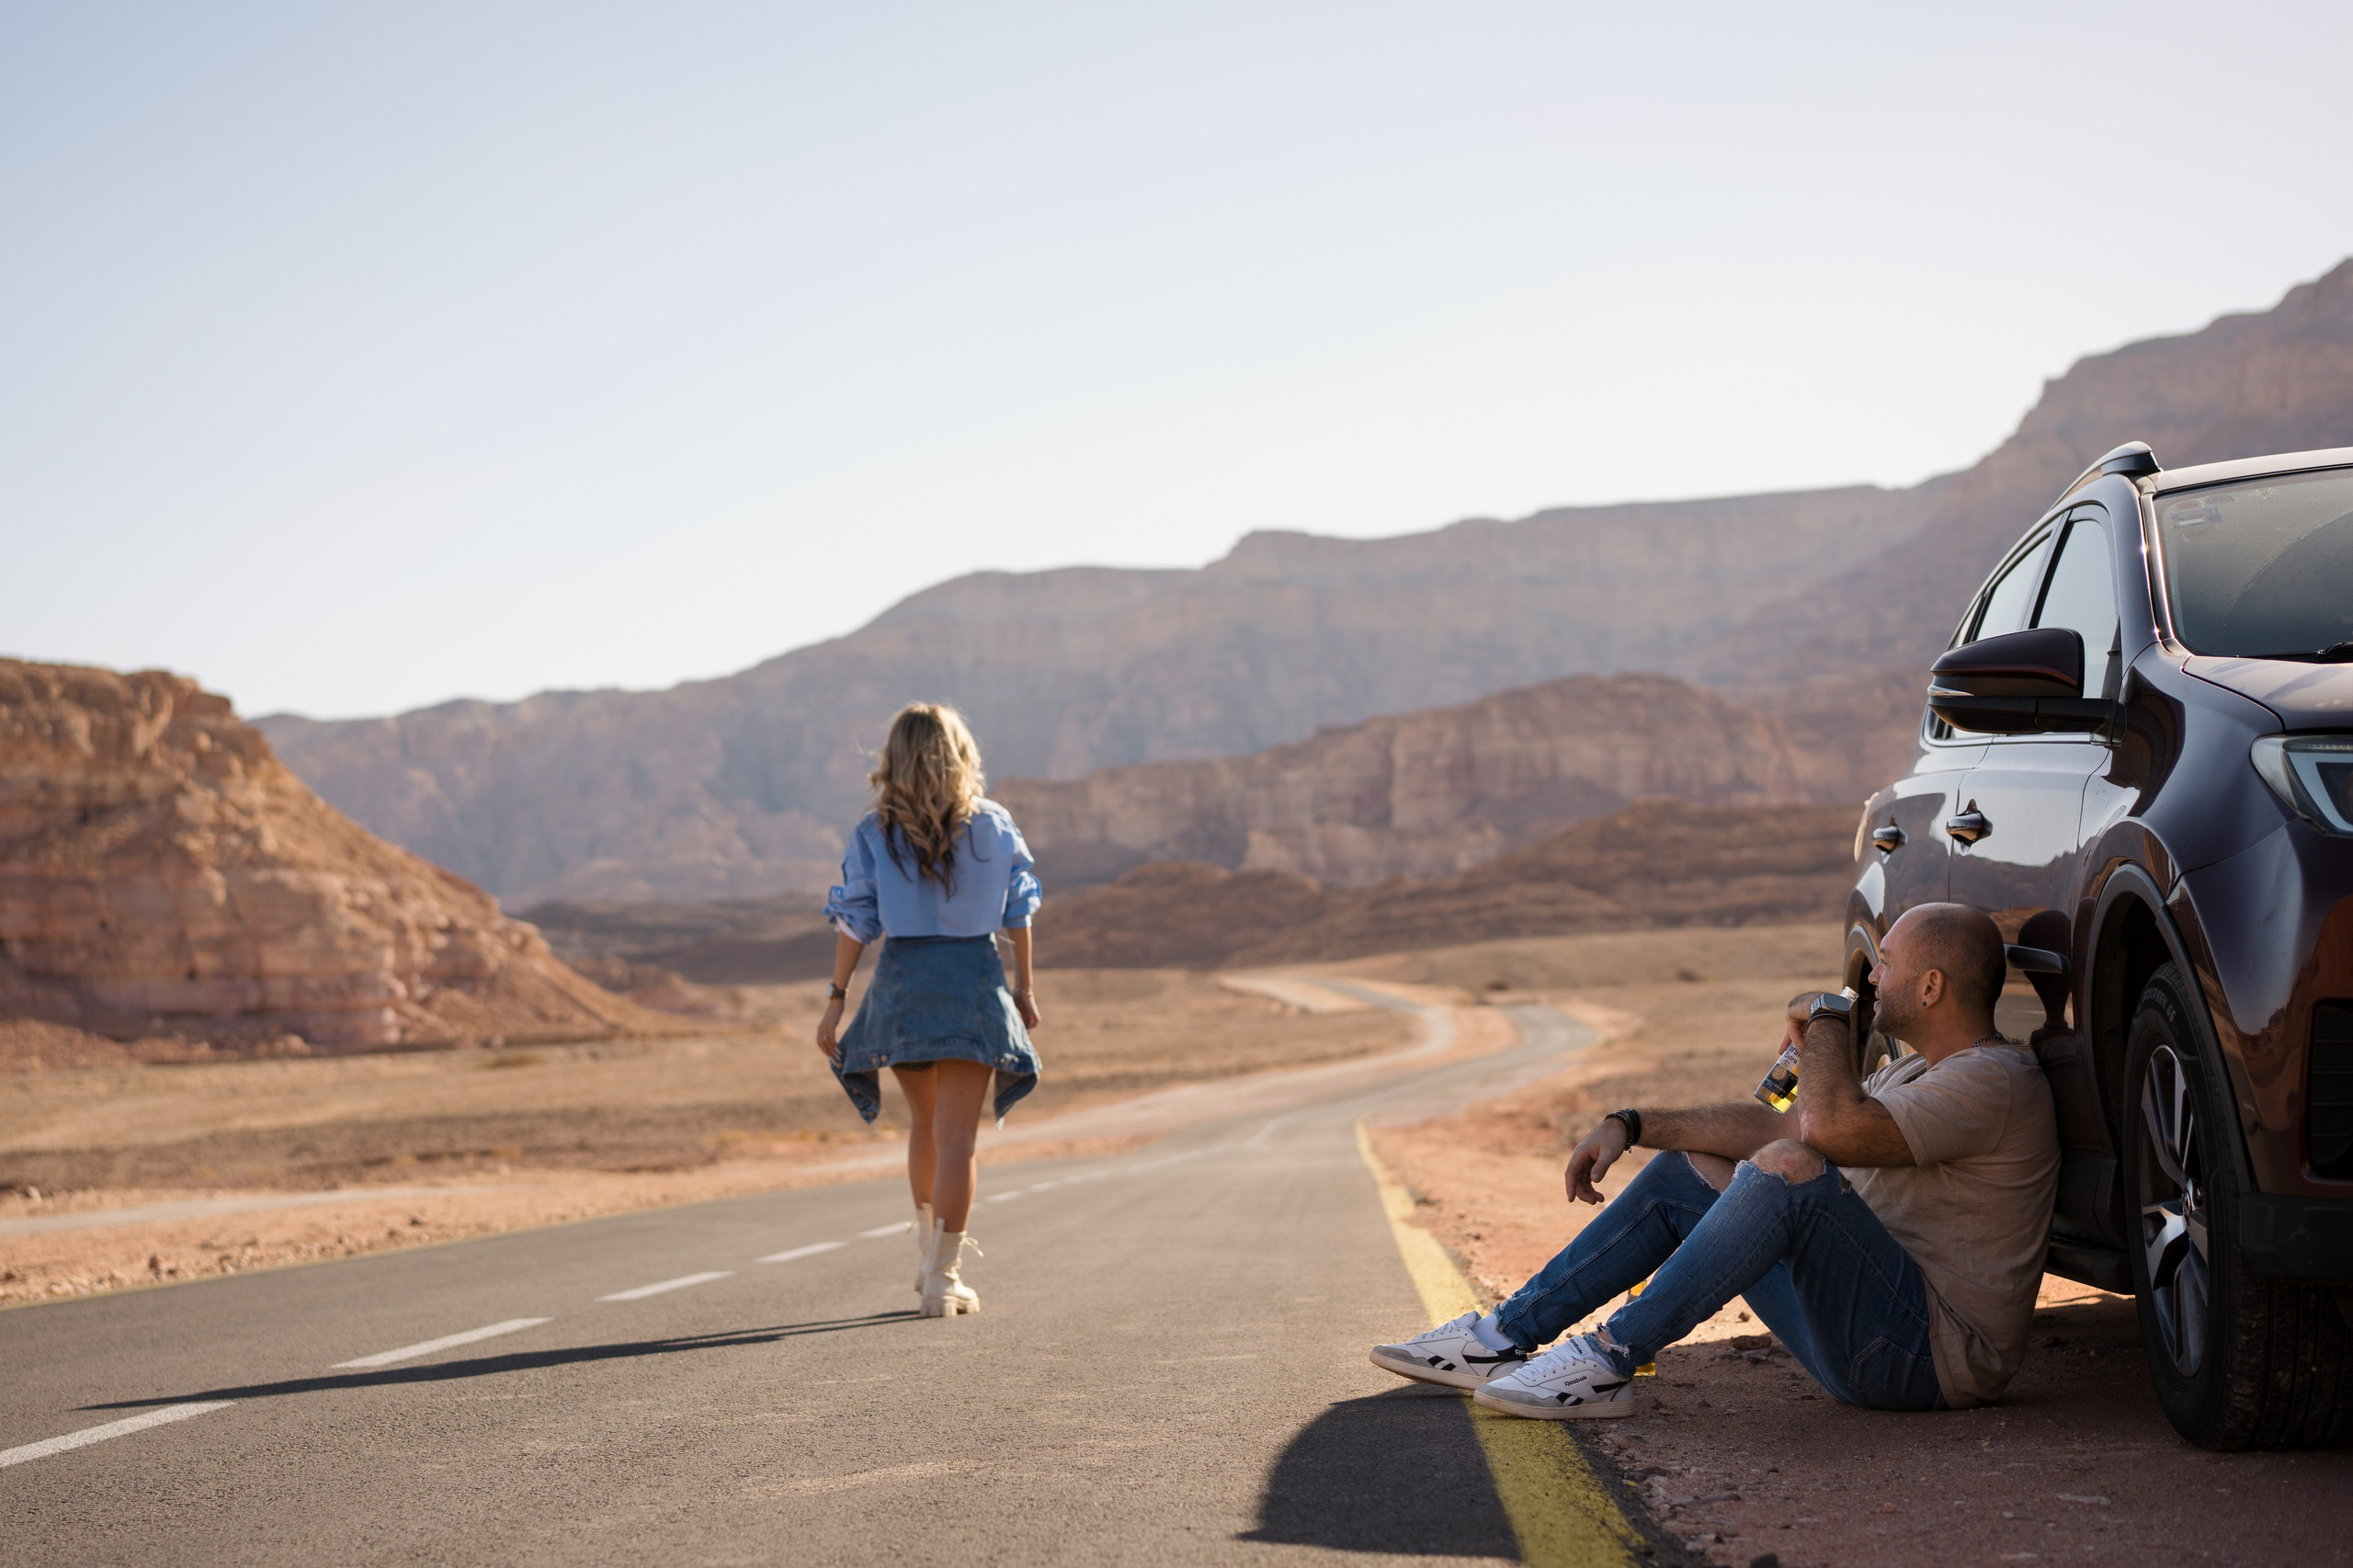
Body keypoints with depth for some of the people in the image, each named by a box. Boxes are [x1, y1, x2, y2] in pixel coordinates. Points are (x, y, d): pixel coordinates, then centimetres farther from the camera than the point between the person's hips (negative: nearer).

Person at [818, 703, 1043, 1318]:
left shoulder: (874, 834, -2)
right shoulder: (995, 826, 0)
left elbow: (854, 922, -5)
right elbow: (1018, 913, 4)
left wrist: (836, 1000, -2)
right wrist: (1024, 987, 14)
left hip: (903, 980, 2)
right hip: (975, 979, -2)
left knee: (927, 1124, 21)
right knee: (956, 1136, -1)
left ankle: (930, 1257, 31)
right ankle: (943, 1279, -5)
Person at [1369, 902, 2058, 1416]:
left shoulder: (1993, 1082, -16)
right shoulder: (1919, 1072, 17)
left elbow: (1829, 1129, -30)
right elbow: (1770, 1124, 19)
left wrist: (1826, 1018, -12)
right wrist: (1632, 1125, 11)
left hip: (1935, 1355, -10)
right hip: (1871, 1340, 10)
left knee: (1790, 1168, -31)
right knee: (1686, 1172, 9)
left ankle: (1612, 1359, -25)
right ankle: (1506, 1338, 3)